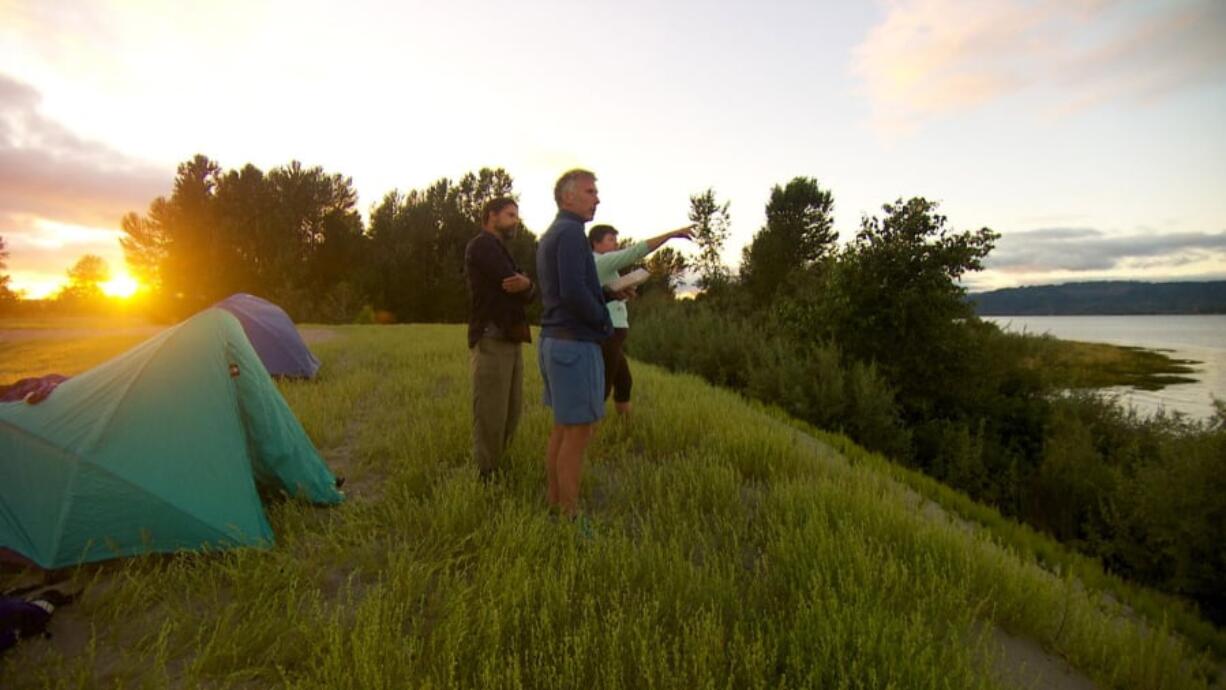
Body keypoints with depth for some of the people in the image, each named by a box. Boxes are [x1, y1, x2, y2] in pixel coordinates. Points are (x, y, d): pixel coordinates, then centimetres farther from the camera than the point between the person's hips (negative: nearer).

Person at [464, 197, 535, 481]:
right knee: (491, 414, -6)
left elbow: (527, 293, 11)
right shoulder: (482, 244, -4)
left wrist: (526, 285, -11)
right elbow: (509, 279, -17)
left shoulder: (499, 250, 25)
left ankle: (495, 467, 24)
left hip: (509, 340, 9)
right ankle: (485, 476, 4)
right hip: (491, 340, -9)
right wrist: (524, 284, 4)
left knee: (511, 411, 12)